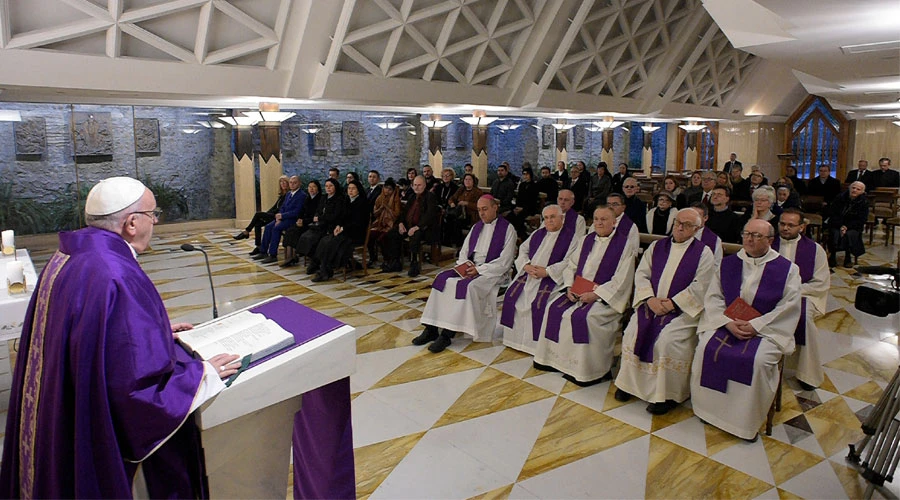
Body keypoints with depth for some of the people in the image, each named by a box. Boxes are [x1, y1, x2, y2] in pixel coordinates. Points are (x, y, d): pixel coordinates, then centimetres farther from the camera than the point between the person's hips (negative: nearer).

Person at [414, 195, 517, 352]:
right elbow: (463, 252, 16)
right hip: (470, 268, 6)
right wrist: (466, 265, -6)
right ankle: (431, 329, -20)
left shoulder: (507, 229, -3)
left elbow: (504, 261, -10)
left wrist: (479, 269, -16)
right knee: (443, 278, -17)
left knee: (468, 286, -33)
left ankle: (447, 334, -29)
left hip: (492, 272, -6)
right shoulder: (476, 227, 17)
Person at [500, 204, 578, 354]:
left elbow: (569, 263, -13)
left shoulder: (570, 237, -1)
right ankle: (517, 338, -1)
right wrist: (526, 265, -5)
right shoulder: (537, 234, 19)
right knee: (512, 295, -13)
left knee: (539, 303, -29)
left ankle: (537, 343, -14)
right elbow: (523, 250, 16)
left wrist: (546, 271, -19)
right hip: (529, 274, 6)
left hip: (552, 279, -6)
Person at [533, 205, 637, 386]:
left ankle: (588, 371, -17)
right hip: (578, 292, 7)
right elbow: (570, 265, 16)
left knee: (584, 317, -30)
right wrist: (569, 287, -2)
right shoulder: (586, 240, 14)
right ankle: (556, 359, -2)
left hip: (606, 296, -6)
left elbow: (621, 280, -13)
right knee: (554, 309, -13)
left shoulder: (625, 245, -5)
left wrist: (596, 294, -20)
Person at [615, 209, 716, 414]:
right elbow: (641, 274, 6)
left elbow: (699, 287, -8)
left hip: (684, 309, -4)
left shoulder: (703, 253, 1)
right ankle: (629, 383, 0)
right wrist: (650, 299, -11)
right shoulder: (656, 247, 13)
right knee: (633, 332, -18)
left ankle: (667, 395, -11)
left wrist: (672, 303, -17)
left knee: (667, 340, -27)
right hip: (651, 303, 4)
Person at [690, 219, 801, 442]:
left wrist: (756, 326, -16)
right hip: (726, 323, 3)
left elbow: (789, 307, -7)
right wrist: (728, 322, -14)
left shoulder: (787, 269, 0)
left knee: (758, 360, -30)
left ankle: (749, 420, -10)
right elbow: (713, 297, 4)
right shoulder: (728, 264, 9)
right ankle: (709, 409, -5)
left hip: (767, 329, -3)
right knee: (705, 349, -23)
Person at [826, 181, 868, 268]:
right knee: (835, 233, -30)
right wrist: (840, 226, -14)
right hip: (837, 224, 1)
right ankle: (832, 256, -17)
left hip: (853, 226, -1)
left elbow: (861, 220, -5)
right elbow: (831, 213, 0)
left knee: (850, 234, -32)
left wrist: (847, 227, -19)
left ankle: (847, 258, -16)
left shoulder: (863, 203, -1)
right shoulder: (840, 198, 1)